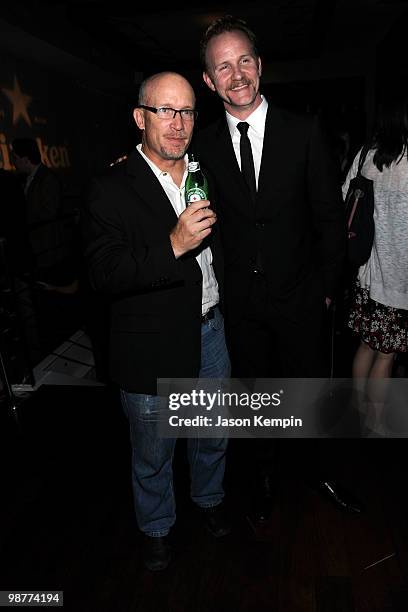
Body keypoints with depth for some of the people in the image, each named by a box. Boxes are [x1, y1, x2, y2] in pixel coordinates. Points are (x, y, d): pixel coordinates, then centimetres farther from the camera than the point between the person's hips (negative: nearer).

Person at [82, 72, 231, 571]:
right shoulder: (112, 190, -13)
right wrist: (173, 245, -32)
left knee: (212, 435, 25)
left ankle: (209, 499, 55)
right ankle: (156, 528, 46)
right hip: (153, 347, -4)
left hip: (210, 332, 5)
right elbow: (103, 274, -22)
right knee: (153, 453, 17)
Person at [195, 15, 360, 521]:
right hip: (239, 303, 2)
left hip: (299, 296, -1)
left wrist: (326, 286, -3)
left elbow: (330, 216, -3)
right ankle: (265, 474, 44)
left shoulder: (305, 131, -6)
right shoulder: (204, 146, -1)